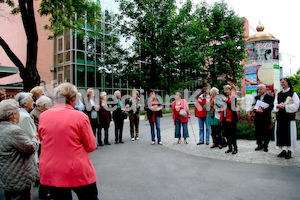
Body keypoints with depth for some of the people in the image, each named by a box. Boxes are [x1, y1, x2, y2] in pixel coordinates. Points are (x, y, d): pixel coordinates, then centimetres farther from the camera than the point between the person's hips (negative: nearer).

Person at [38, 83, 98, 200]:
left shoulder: (43, 116, -3)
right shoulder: (80, 116, -14)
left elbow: (41, 139, 14)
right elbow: (91, 146, -8)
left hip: (50, 174, 4)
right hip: (78, 173, -4)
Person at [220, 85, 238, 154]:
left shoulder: (233, 98, -7)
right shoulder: (224, 98, 16)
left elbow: (233, 108, -19)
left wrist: (226, 101, -22)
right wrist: (220, 110, 10)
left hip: (231, 119, -7)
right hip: (225, 119, 7)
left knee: (233, 134, -1)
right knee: (227, 134, 11)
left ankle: (235, 148, 10)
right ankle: (230, 148, 21)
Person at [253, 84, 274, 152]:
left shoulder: (270, 97, -2)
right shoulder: (256, 97, 14)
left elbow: (270, 107, -13)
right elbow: (254, 106, 7)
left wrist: (263, 111, -25)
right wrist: (256, 110, -15)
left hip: (266, 118, -4)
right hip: (258, 118, 4)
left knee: (266, 133, 2)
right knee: (258, 132, 9)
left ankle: (265, 146, 15)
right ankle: (260, 145, 21)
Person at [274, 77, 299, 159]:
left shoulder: (293, 93, 0)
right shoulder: (279, 94, 15)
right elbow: (275, 104, 13)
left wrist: (285, 106, -12)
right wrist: (278, 106, -8)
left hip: (289, 116, -5)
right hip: (280, 117, 5)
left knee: (289, 134, -4)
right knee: (280, 133, 5)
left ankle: (289, 151, 4)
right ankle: (283, 150, 13)